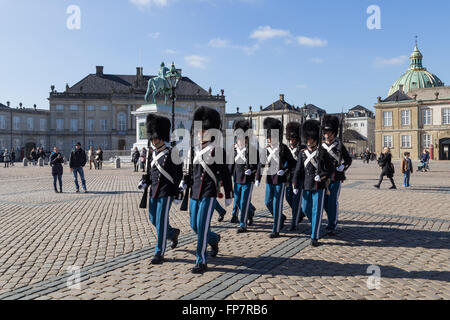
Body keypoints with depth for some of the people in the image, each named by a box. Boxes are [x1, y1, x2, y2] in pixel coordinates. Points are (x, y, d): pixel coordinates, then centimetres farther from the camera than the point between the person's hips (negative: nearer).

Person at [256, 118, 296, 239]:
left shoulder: (283, 148, -8)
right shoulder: (266, 148, 4)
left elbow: (292, 163, -3)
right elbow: (261, 164, 5)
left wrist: (284, 171, -19)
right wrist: (258, 178, -3)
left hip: (280, 180, -5)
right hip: (269, 180, 5)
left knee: (277, 204, -2)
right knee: (268, 202, 11)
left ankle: (276, 230, 7)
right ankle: (281, 217, 37)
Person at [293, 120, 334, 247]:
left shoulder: (323, 152, -3)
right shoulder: (303, 153, 5)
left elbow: (331, 168, 1)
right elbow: (298, 170, 7)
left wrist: (322, 176, -16)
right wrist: (296, 186, 3)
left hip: (319, 187, -4)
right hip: (306, 186, 4)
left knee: (317, 211, -2)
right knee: (306, 209, 12)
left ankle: (315, 237, 4)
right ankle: (315, 225, 41)